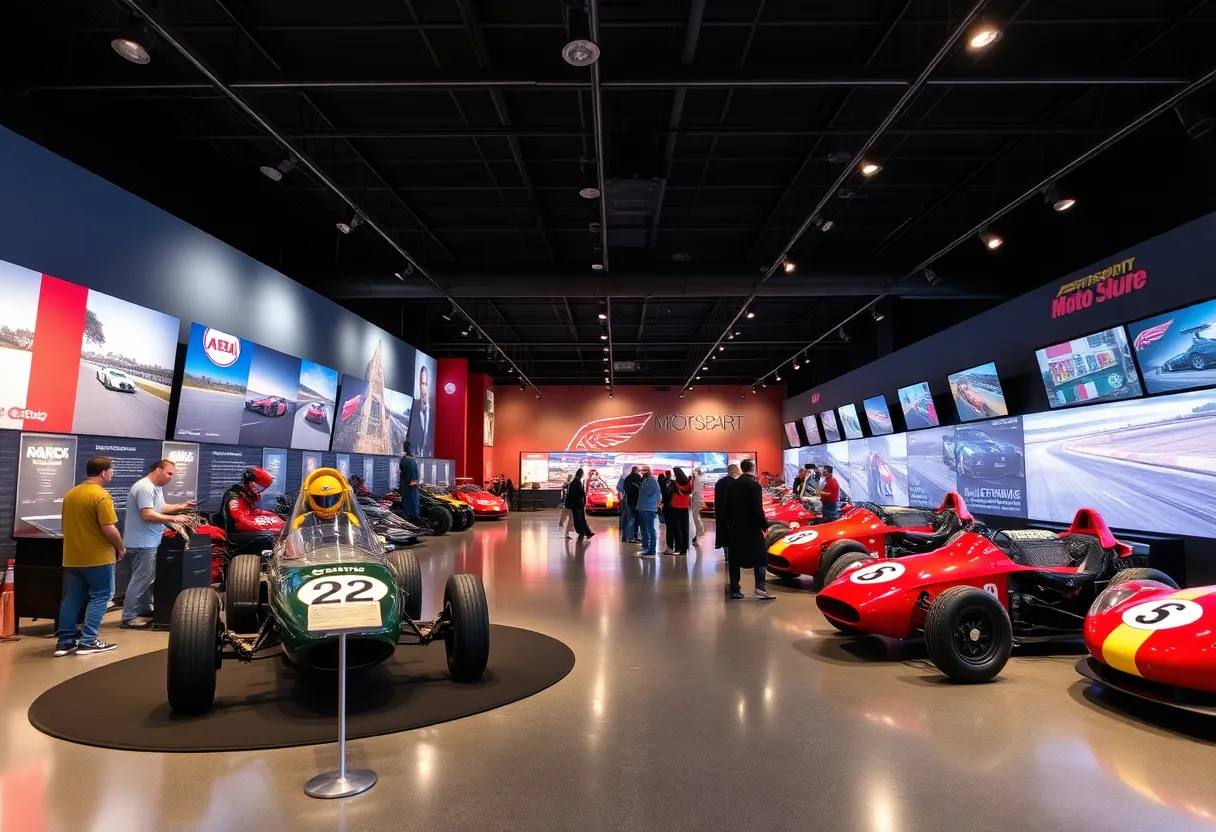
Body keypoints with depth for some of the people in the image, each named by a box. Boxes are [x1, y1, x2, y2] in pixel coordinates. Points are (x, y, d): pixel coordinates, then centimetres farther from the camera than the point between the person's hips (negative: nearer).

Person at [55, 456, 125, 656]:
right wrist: (121, 548, -6)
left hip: (72, 557, 8)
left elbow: (70, 525, 17)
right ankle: (88, 641, 2)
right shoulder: (101, 495, -17)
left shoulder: (70, 494, 9)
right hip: (97, 557, -8)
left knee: (72, 598, 13)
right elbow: (109, 529, -21)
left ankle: (64, 641, 17)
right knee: (99, 596, 3)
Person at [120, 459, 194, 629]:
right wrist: (174, 518, -23)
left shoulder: (156, 487, 14)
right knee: (141, 580, -6)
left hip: (148, 542, 11)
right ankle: (129, 617, 0)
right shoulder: (145, 488, -20)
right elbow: (148, 515, -26)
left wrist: (181, 507, 13)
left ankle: (143, 612, 25)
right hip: (142, 543, -11)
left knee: (146, 579, 17)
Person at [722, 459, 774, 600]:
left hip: (734, 527, 6)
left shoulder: (732, 485, 6)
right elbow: (758, 509, -16)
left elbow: (727, 507, 9)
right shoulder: (754, 485, -12)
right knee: (760, 556, 2)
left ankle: (735, 591, 9)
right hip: (751, 527, -6)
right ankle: (760, 588, -9)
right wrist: (765, 524, -5)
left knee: (735, 558, 8)